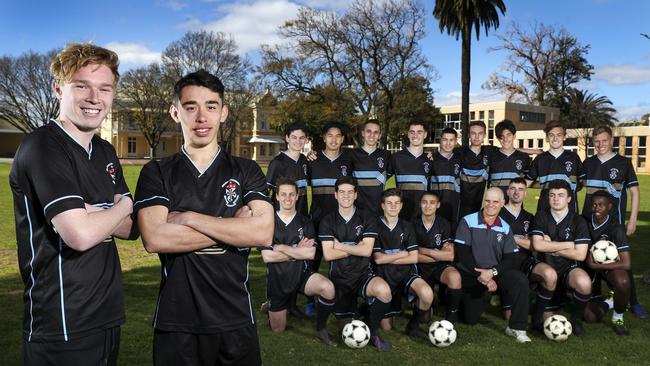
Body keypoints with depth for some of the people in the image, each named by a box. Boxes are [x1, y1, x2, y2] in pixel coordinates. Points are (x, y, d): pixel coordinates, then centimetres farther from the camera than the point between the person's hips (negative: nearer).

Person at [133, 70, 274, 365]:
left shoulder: (246, 171, 3)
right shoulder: (156, 173, 2)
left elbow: (263, 233, -13)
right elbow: (154, 239, -15)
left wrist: (188, 218, -14)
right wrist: (234, 227, -12)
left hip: (236, 319, 1)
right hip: (175, 322, 0)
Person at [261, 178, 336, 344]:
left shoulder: (305, 223, 0)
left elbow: (310, 254, -14)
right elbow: (267, 257, -13)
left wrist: (281, 247, -16)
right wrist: (297, 250, -12)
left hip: (301, 274, 0)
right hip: (277, 279, 0)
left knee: (328, 287, -31)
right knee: (278, 330, 9)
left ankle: (321, 329, -6)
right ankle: (271, 307, 44)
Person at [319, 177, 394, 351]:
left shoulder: (367, 220, 2)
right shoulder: (327, 221, 1)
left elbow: (367, 250, -12)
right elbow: (328, 255, -10)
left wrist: (339, 245, -9)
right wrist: (356, 247, -9)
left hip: (363, 274, 0)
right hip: (339, 277, 1)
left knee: (384, 291, -34)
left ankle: (372, 331, -8)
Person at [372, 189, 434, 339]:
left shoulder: (406, 226, 5)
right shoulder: (376, 226, -3)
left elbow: (414, 258, -3)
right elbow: (378, 259, -10)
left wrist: (388, 258, -9)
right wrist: (402, 254, -3)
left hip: (406, 272, 1)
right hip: (385, 276, -1)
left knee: (427, 294, -33)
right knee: (386, 328, 2)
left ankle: (413, 326, -6)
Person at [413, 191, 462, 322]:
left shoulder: (444, 224, 0)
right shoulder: (413, 224, -3)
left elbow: (450, 256, -6)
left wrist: (424, 250, -12)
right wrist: (438, 255, -9)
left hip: (440, 267, 1)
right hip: (420, 268, 0)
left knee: (455, 276, -35)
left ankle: (451, 318, -14)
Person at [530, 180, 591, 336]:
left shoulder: (578, 221, 0)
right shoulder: (541, 217, 4)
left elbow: (580, 255, -9)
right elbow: (537, 245, -11)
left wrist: (551, 247, -7)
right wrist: (567, 245, -9)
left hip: (569, 268, -1)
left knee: (584, 283, -32)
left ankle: (576, 320, -2)